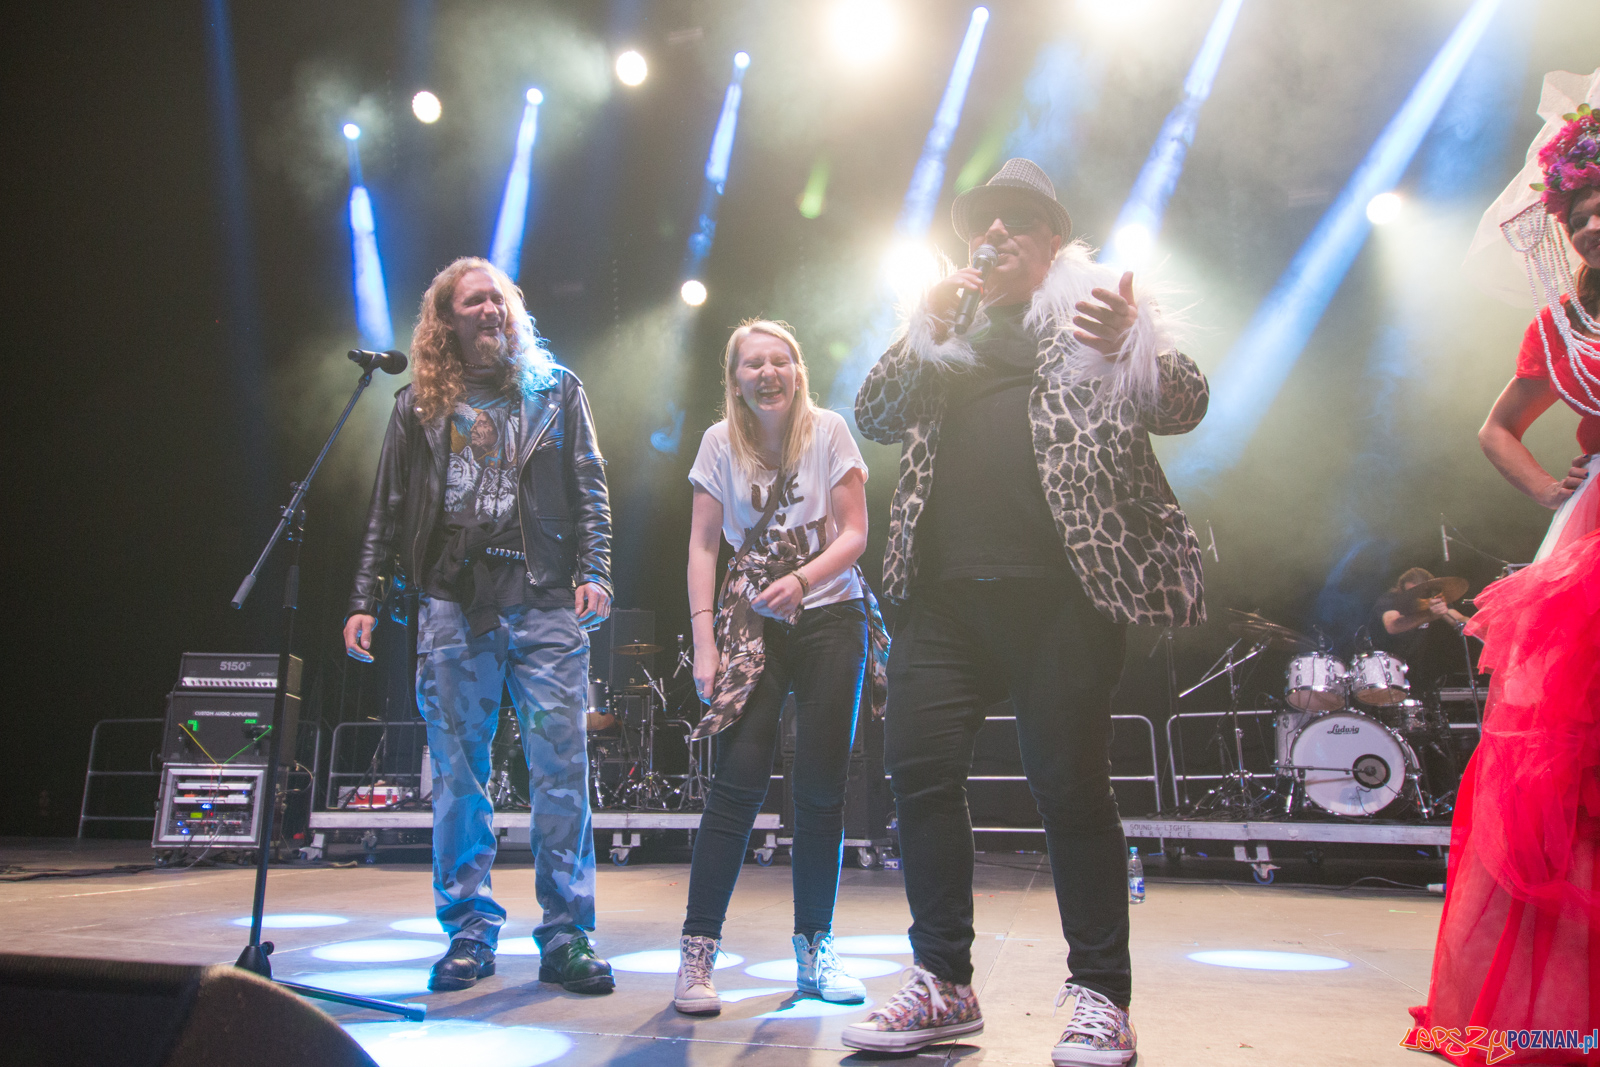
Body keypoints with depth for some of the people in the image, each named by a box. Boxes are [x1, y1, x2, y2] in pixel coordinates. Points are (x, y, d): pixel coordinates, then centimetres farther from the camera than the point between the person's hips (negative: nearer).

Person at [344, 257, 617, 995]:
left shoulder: (555, 389, 15)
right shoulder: (419, 405, 15)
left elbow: (589, 489, 9)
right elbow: (387, 511, 14)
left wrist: (595, 572, -3)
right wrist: (365, 601, 7)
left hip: (546, 603, -1)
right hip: (453, 604, 1)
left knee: (561, 771, -4)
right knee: (457, 775, 4)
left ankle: (566, 936, 5)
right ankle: (470, 932, 15)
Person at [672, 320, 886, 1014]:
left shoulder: (828, 431, -2)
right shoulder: (720, 442, 1)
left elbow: (854, 533, -5)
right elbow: (703, 546, 1)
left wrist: (802, 580, -23)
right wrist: (704, 641, -7)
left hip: (830, 618, 0)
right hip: (753, 623, 0)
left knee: (821, 787, 2)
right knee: (738, 781, -9)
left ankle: (814, 950, 16)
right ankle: (697, 951, 0)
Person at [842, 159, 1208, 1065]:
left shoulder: (1101, 304, 11)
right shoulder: (952, 333, 22)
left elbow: (1184, 405, 0)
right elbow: (875, 419, 15)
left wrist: (1123, 343, -21)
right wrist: (924, 333, 1)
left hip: (1060, 587, -4)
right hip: (947, 590, 5)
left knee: (1070, 785, -5)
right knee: (920, 767, 1)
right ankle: (944, 986, 15)